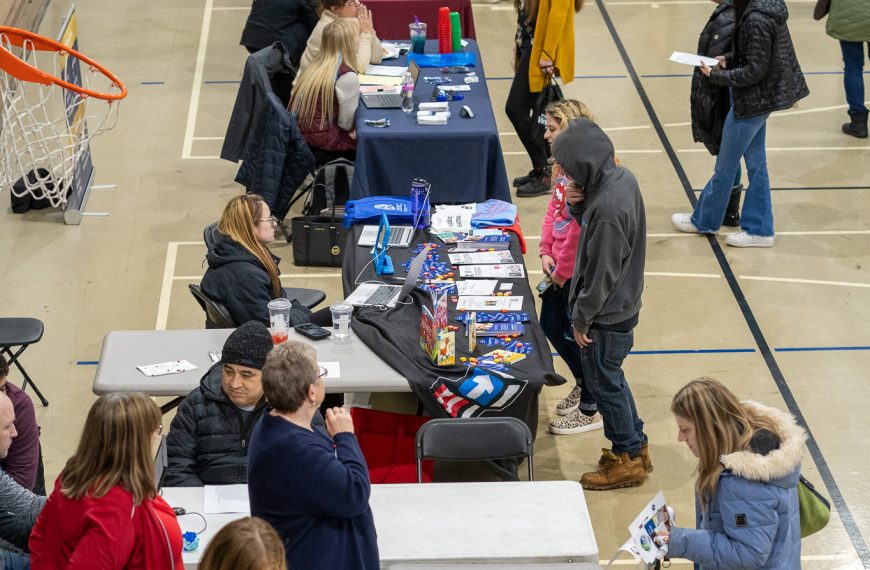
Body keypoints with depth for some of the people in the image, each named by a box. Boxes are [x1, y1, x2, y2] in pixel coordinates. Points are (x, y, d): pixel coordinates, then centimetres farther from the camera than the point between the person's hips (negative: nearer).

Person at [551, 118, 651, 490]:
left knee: (603, 382, 9)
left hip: (607, 316, -9)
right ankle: (636, 447, 37)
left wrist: (582, 319, -12)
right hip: (623, 304, 9)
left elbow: (602, 274, -25)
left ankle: (628, 459, 25)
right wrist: (577, 205, -11)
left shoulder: (607, 208, -32)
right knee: (610, 377, 23)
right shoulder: (621, 177, -3)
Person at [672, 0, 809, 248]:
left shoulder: (756, 20, -27)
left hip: (751, 102, -9)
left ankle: (704, 220, 26)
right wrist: (729, 59, 1)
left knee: (725, 165, 9)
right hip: (760, 99, 9)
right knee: (756, 162, 15)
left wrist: (716, 75, -17)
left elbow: (755, 71, -23)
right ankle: (759, 229, 22)